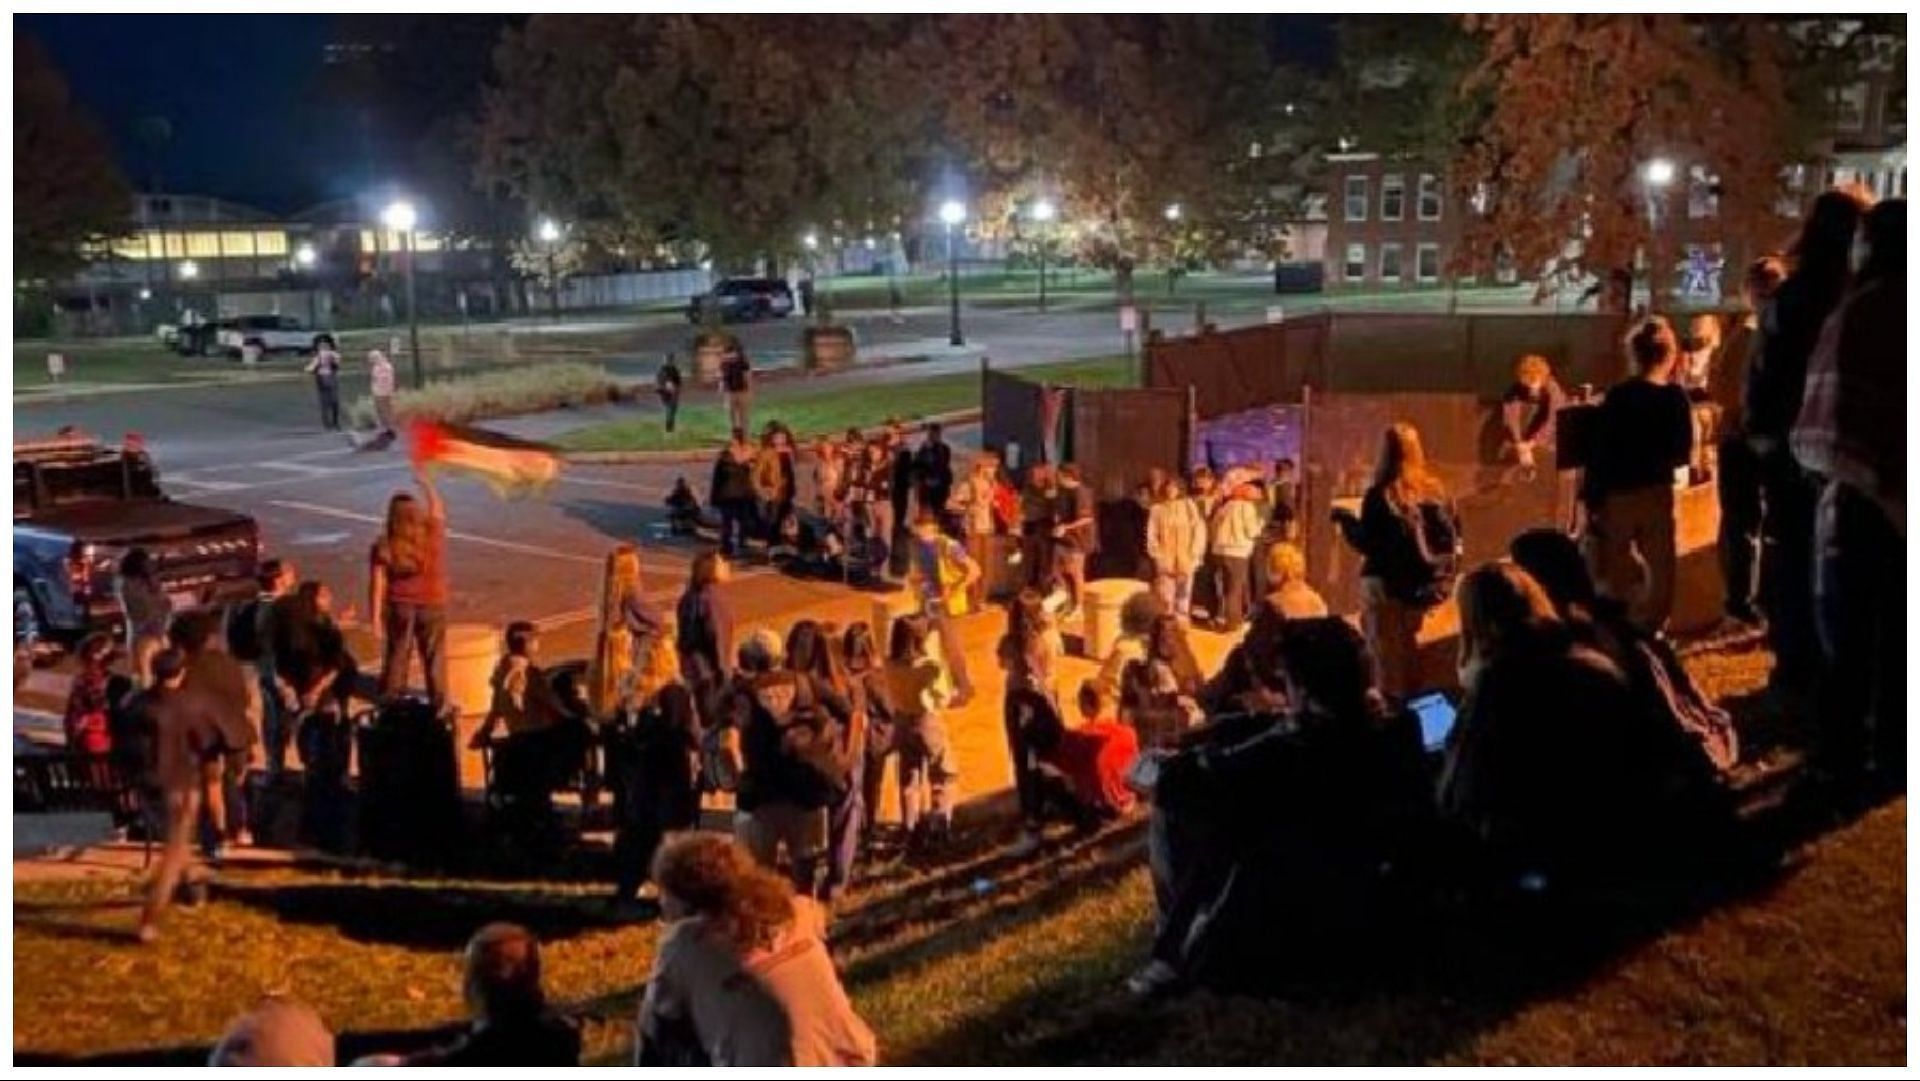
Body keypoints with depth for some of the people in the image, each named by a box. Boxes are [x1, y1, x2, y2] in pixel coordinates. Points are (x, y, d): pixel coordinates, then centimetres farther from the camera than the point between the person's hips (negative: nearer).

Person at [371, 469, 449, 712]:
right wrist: (425, 483, 21)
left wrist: (376, 617, -4)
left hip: (399, 607, 0)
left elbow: (378, 584, -11)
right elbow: (437, 508, 10)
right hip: (432, 605, 0)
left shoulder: (384, 545, -12)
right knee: (434, 657, 13)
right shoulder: (432, 534, -12)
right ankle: (438, 703, 21)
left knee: (396, 657, 12)